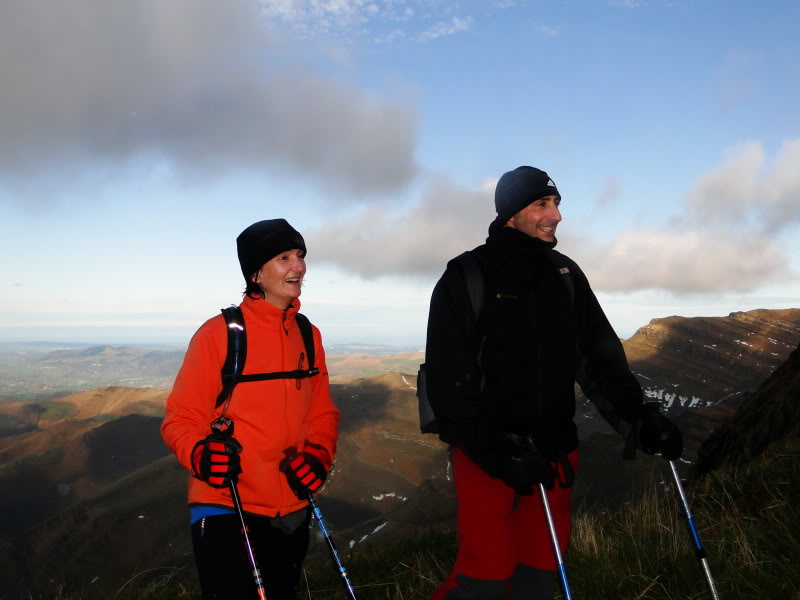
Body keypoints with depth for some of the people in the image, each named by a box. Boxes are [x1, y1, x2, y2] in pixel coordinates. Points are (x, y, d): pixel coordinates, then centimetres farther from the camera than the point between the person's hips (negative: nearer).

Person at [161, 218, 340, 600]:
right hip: (225, 510, -5)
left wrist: (317, 454, -11)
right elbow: (181, 418, -10)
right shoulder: (219, 332, -12)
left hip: (293, 513, 6)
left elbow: (322, 413, 8)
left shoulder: (308, 336, 4)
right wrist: (200, 453, -29)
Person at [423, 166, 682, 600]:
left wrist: (637, 417, -8)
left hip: (554, 451, 5)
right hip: (485, 452, -5)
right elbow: (449, 380, -13)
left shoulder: (566, 275, 8)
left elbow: (600, 355, 7)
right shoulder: (466, 278, -8)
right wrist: (497, 451, -20)